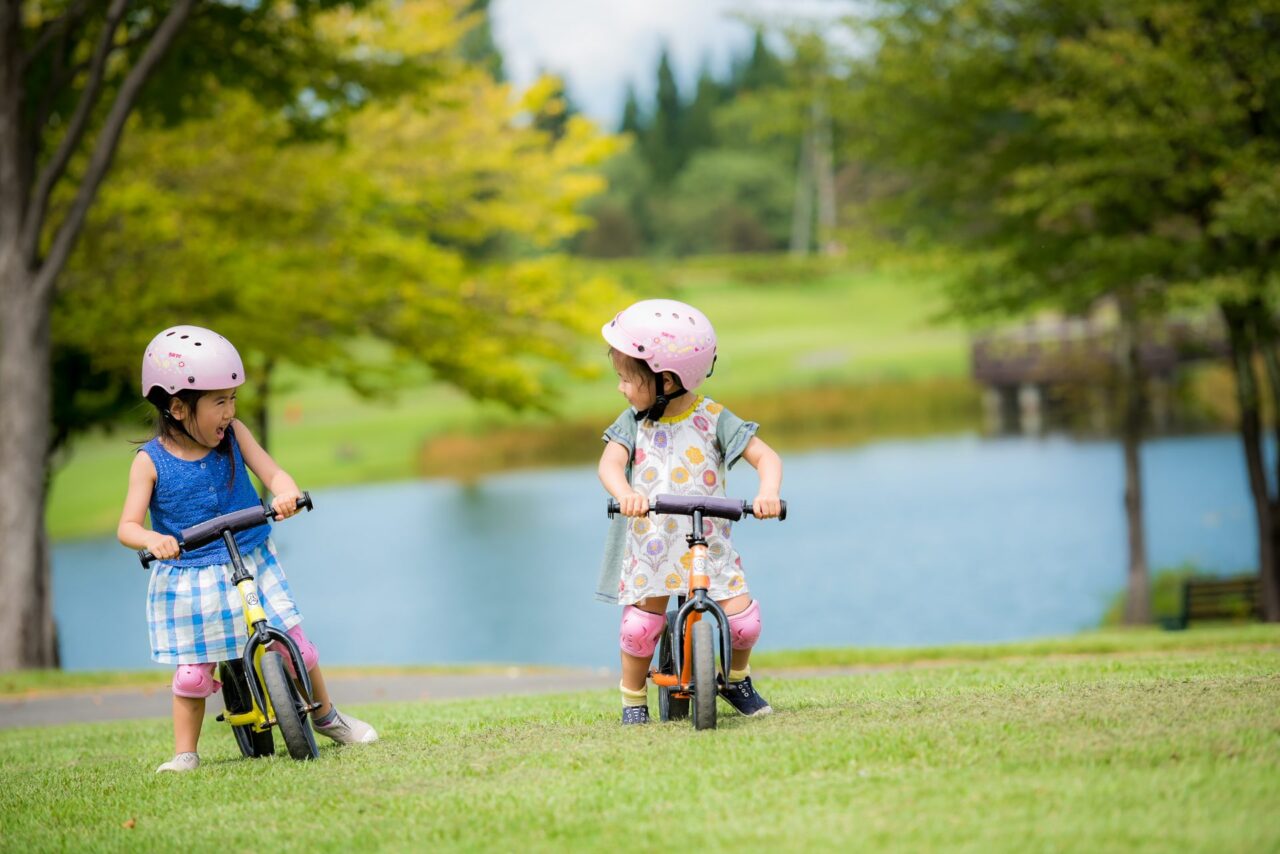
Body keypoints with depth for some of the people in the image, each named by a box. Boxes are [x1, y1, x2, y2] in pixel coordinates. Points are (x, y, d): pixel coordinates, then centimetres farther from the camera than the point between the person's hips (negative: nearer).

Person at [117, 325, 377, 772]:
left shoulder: (233, 435, -4)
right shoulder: (151, 462, -12)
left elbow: (272, 472, -12)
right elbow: (128, 526, -16)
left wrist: (286, 493, -36)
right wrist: (153, 540, -39)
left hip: (252, 565, 2)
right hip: (187, 580, -2)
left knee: (295, 646, 4)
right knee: (193, 672, -4)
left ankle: (326, 716, 27)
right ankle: (184, 753, 13)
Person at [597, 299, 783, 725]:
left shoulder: (712, 418, -6)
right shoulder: (633, 423, 1)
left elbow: (765, 457, -8)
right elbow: (610, 465, -14)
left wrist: (768, 492, -30)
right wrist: (625, 493, -37)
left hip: (708, 542, -1)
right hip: (649, 545, 1)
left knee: (742, 618, -10)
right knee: (639, 625, -7)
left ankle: (737, 680, 19)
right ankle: (633, 697, 17)